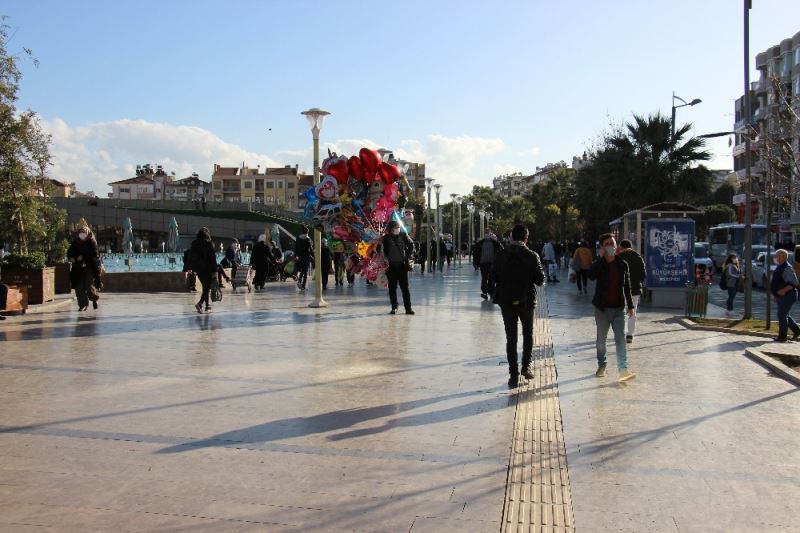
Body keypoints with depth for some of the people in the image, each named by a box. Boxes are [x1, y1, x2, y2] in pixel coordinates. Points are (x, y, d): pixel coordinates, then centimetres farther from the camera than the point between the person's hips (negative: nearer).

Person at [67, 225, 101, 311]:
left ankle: (94, 298, 23)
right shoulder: (75, 243, 10)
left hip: (89, 268, -4)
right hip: (78, 268, 4)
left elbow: (94, 254, -10)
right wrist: (72, 258, -6)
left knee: (89, 287, -8)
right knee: (79, 287, -1)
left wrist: (83, 257, -14)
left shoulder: (92, 243, -1)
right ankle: (83, 304, 10)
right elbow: (69, 253, 14)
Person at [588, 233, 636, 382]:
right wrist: (601, 257, -24)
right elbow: (592, 276, -28)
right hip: (602, 308, -1)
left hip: (618, 308, 1)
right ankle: (601, 366, 28)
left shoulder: (622, 265, 2)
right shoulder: (598, 264, -5)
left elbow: (627, 286, 9)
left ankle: (623, 369, -10)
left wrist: (630, 305, 8)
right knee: (601, 340, 12)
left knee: (621, 339, -6)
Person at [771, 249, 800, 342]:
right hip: (781, 296, 10)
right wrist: (776, 294, 19)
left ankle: (782, 336, 1)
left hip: (787, 296, -10)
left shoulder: (787, 268, -19)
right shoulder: (779, 268, 11)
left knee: (782, 315, -6)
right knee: (784, 315, 17)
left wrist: (784, 290, -30)